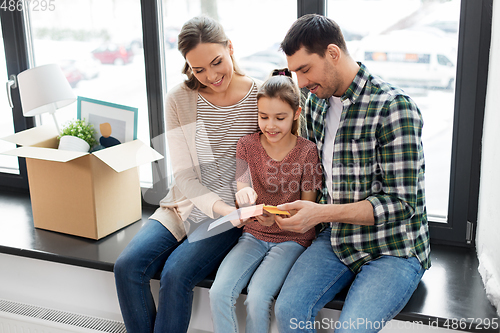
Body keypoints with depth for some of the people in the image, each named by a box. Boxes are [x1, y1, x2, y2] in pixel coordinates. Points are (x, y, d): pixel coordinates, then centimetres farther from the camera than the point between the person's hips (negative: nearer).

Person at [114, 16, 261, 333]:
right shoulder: (179, 99, -4)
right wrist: (218, 206, -21)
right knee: (128, 266, -16)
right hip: (189, 204, 3)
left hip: (235, 211, -3)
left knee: (177, 273, -25)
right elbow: (184, 175, -4)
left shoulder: (261, 97, -8)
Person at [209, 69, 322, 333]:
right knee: (219, 292, -18)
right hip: (254, 235, 3)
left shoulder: (307, 152, -9)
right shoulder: (247, 145, 1)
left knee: (257, 297, -24)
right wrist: (243, 195, -30)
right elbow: (242, 188, -4)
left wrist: (277, 218, -28)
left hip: (292, 238, -3)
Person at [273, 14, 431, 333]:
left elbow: (401, 203, -19)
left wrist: (322, 213, -25)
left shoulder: (394, 107, -17)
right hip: (337, 238, 6)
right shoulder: (316, 102, 6)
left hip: (394, 249, -5)